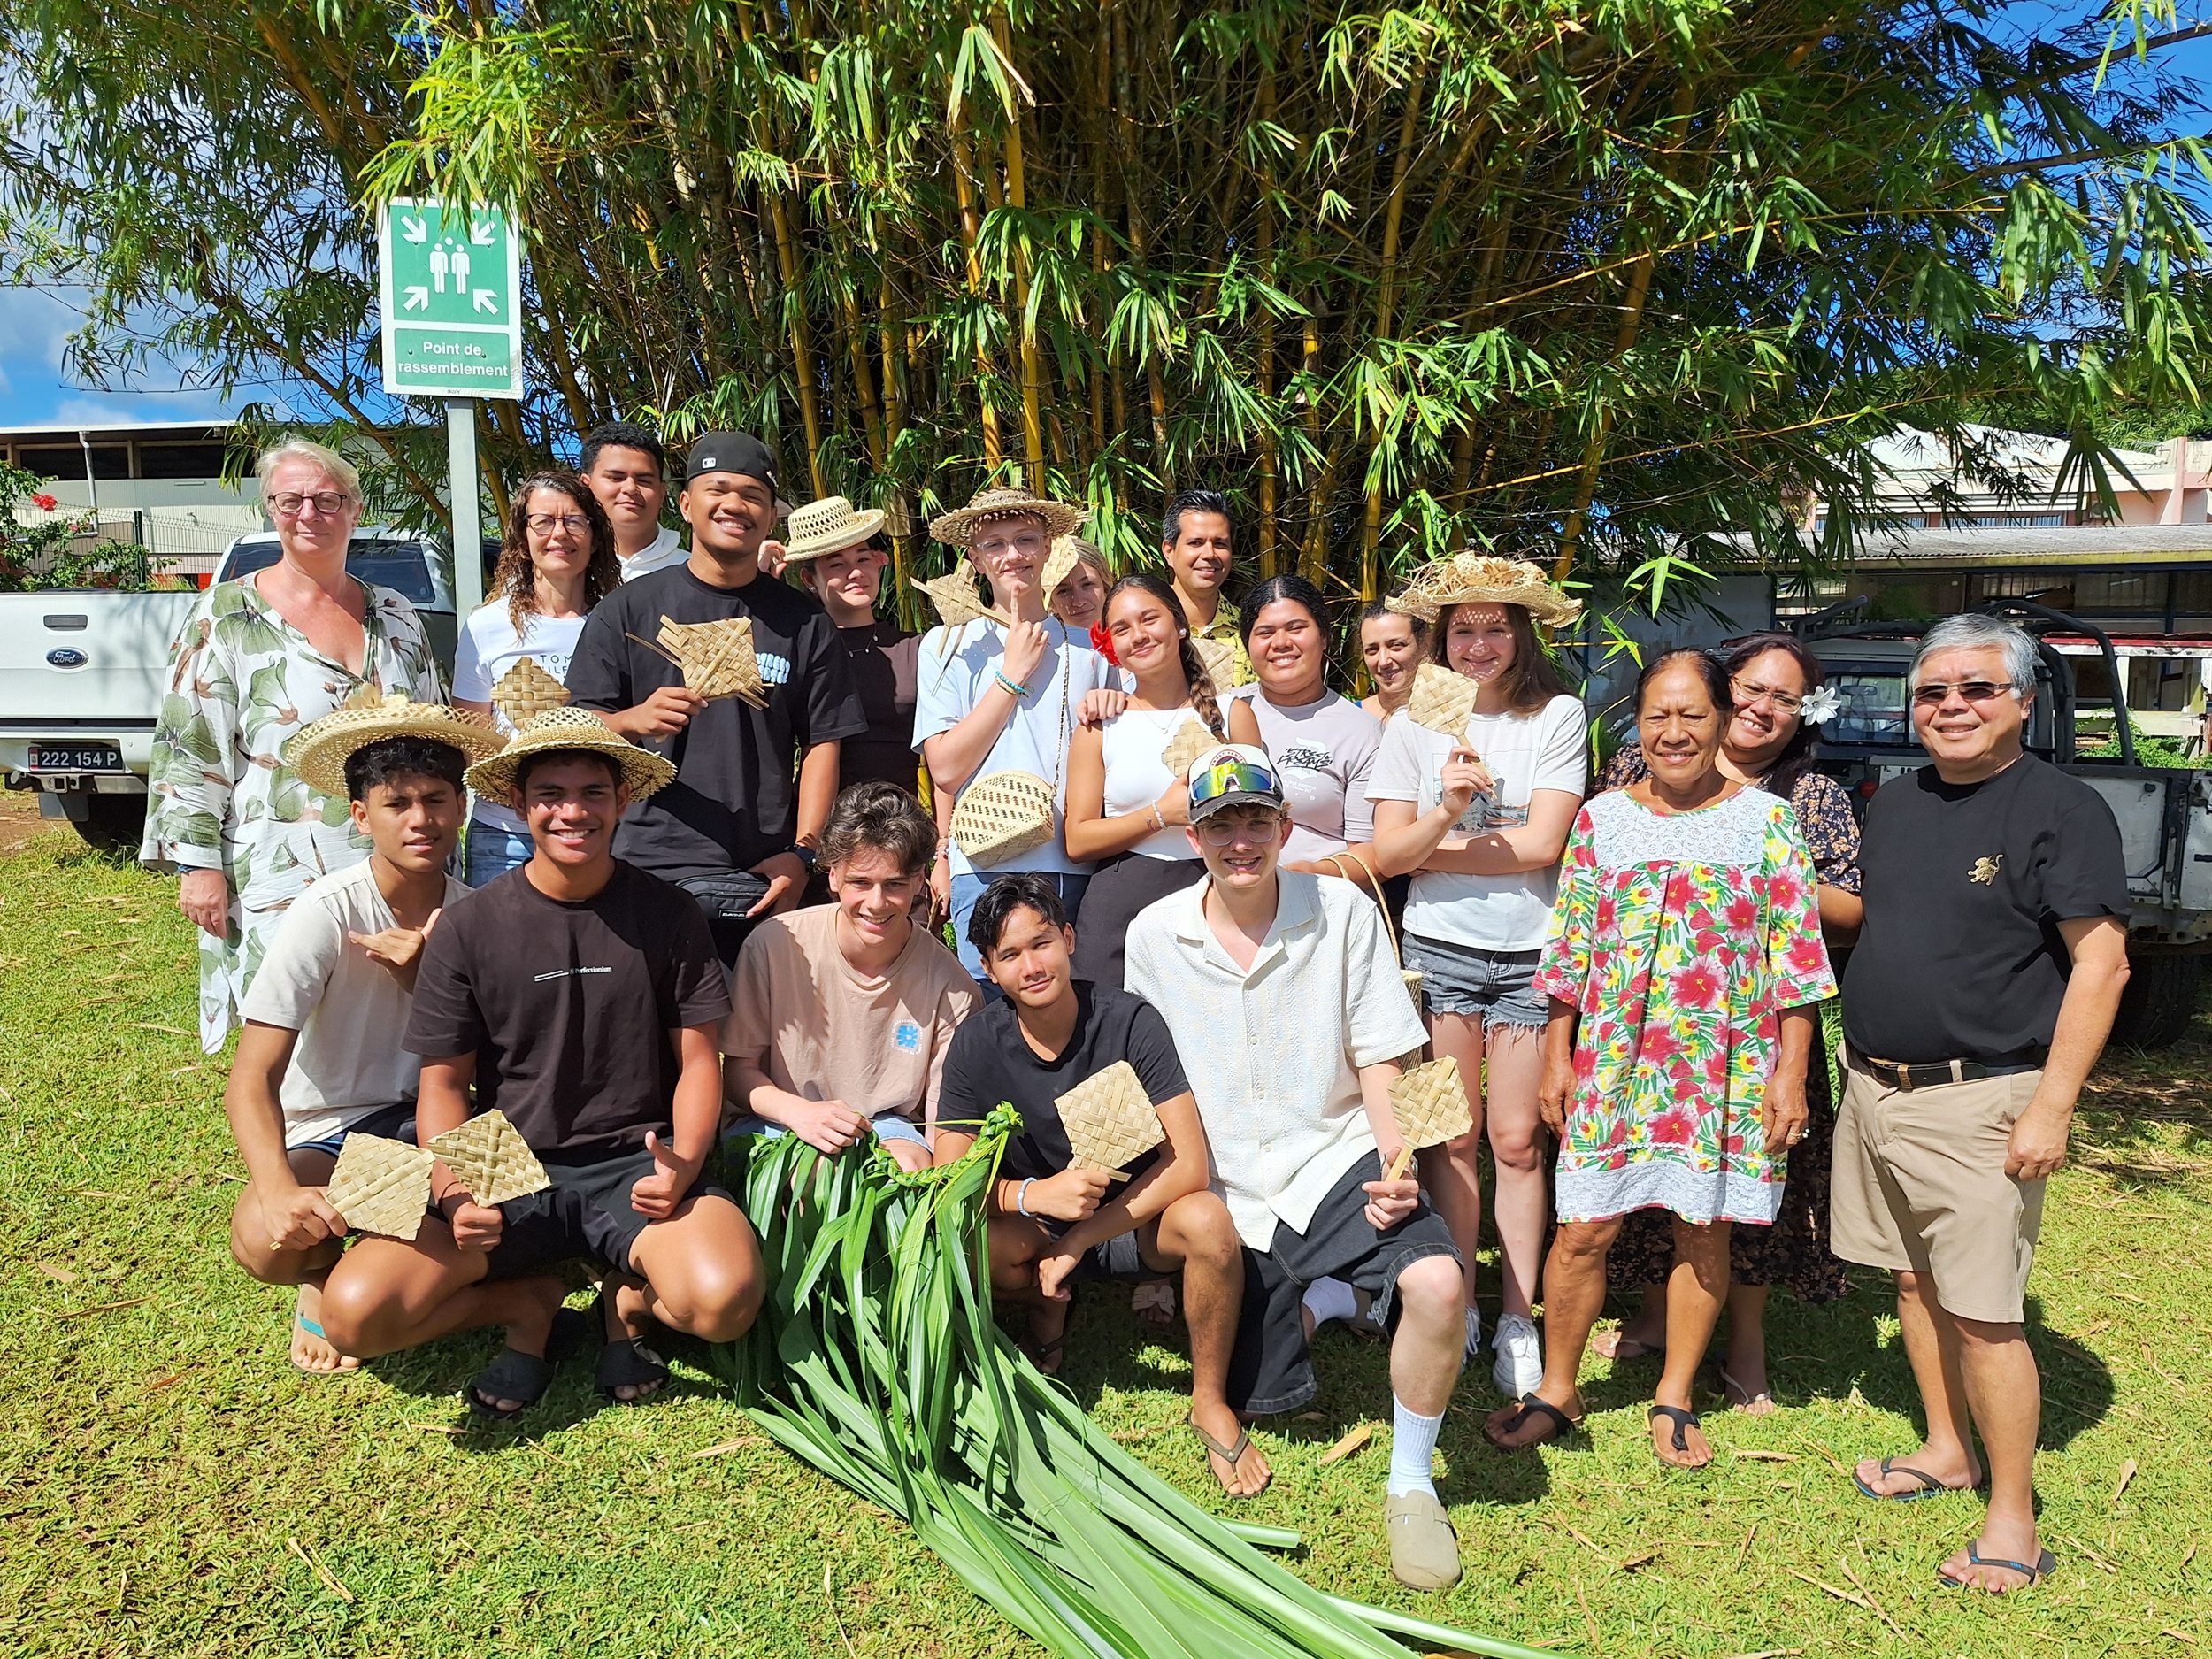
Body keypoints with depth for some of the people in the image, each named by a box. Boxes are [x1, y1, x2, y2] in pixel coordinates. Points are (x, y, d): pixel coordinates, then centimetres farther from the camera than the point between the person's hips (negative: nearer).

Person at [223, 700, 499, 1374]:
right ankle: (323, 1275, 4)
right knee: (269, 1241, -35)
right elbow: (252, 1079, -21)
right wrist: (278, 1189, -40)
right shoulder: (326, 913, -17)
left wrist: (422, 979, -21)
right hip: (327, 1135, -3)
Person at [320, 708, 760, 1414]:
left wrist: (683, 1166, -16)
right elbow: (443, 1083, 4)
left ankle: (628, 1292, 7)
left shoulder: (667, 915, 0)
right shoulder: (469, 927, 0)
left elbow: (698, 1061, 3)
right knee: (354, 1314, -21)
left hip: (635, 1166, -1)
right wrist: (455, 1194, -14)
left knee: (724, 1300, -30)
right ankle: (536, 1296, 7)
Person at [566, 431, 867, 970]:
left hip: (764, 884, 1)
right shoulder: (628, 610, 8)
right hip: (652, 874, 0)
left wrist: (801, 853, -4)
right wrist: (635, 721, -17)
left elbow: (822, 743, 7)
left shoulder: (803, 620, 11)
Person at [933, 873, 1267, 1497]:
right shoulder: (977, 1045, -12)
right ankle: (1050, 1308, 4)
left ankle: (1210, 1401, -10)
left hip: (1137, 1218, -1)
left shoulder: (1129, 1023, -19)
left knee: (1206, 1221, -35)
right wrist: (1033, 1194, -33)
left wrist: (1078, 1240, -24)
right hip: (1039, 1228, 2)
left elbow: (1187, 1164, -23)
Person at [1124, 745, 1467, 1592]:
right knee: (1255, 1403, 5)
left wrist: (1396, 1167, -18)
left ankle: (1412, 1484, -5)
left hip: (1337, 1162, -2)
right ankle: (1303, 1306, 39)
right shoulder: (1153, 935, -1)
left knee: (1436, 1283, -31)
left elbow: (1379, 1061, -3)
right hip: (1231, 1199, 2)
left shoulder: (1344, 912, -6)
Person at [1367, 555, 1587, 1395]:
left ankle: (1518, 1320, 15)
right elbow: (1387, 854, -2)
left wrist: (1430, 847, -4)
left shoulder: (1559, 717, -1)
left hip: (1528, 954, -1)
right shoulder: (1413, 725, 4)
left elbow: (1542, 845, -9)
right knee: (1453, 1136, 5)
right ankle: (1457, 1311, 18)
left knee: (1517, 1139, 3)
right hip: (1440, 948, 1)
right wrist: (1448, 809, -20)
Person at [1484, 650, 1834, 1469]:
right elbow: (1569, 949, 7)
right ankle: (1556, 1390, 19)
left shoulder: (1767, 820, 0)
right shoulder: (1601, 818, 5)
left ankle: (1675, 1398, 28)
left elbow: (1796, 961, -1)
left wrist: (1790, 1076, -4)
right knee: (1582, 1229, 0)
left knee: (1704, 1231, 9)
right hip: (1614, 1058, 1)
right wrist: (1555, 1058, 5)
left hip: (1728, 1064, -1)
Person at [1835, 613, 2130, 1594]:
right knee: (1914, 1282, 16)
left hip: (1978, 1102, -7)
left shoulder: (2062, 809, -10)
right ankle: (1946, 1452, 34)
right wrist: (1861, 1065, 14)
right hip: (1876, 1088, 7)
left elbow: (2101, 964, -13)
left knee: (1982, 1313, -3)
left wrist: (2050, 1107, -18)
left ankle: (2014, 1521, 12)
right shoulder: (1894, 803, 11)